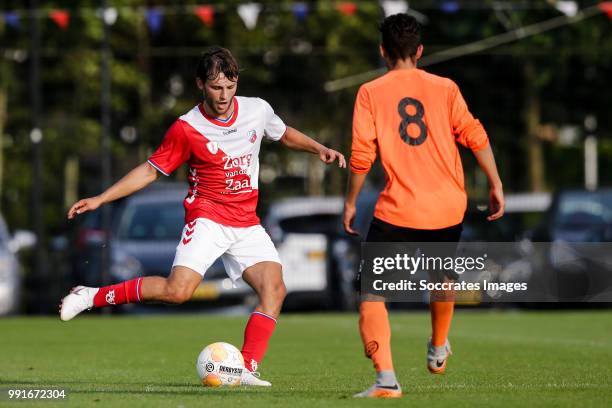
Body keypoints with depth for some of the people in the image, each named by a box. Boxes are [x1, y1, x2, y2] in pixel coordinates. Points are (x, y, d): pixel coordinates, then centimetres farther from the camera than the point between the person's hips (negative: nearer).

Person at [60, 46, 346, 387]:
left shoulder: (258, 110, 2)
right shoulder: (187, 128, -9)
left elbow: (286, 135, 24)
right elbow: (151, 170, 0)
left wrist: (320, 149, 8)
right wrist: (100, 199, -5)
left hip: (247, 224, 5)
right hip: (207, 218, -5)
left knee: (275, 289, -16)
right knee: (178, 291, -24)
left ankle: (247, 370, -15)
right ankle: (91, 297, -12)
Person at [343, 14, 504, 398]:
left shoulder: (371, 92, 0)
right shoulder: (445, 88, 6)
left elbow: (362, 155, -5)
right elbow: (475, 136, -1)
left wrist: (351, 202, 6)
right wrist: (496, 184, 6)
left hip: (398, 211, -3)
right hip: (449, 208, 4)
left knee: (372, 295, -2)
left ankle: (386, 378, -20)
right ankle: (439, 350, 50)